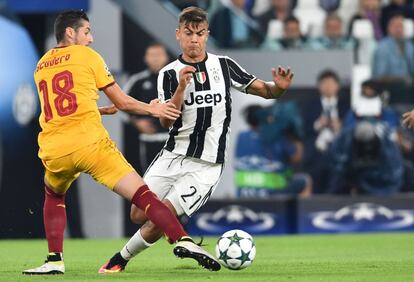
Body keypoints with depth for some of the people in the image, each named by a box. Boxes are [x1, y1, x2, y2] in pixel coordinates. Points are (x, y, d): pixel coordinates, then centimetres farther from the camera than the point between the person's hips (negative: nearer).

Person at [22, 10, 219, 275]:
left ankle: (54, 260, 18)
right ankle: (183, 240, -23)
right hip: (90, 143, -4)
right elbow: (123, 102, 10)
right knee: (142, 194, -6)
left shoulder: (41, 66, 22)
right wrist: (152, 109, 26)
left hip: (54, 151, 4)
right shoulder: (87, 55, 8)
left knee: (53, 196, 33)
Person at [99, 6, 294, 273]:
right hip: (173, 157, 2)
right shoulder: (169, 74, 0)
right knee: (139, 215, 1)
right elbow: (166, 121, -10)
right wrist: (181, 87, -25)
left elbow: (262, 89, 2)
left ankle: (121, 259, 9)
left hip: (205, 166, -2)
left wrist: (278, 88, -21)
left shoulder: (224, 65, 2)